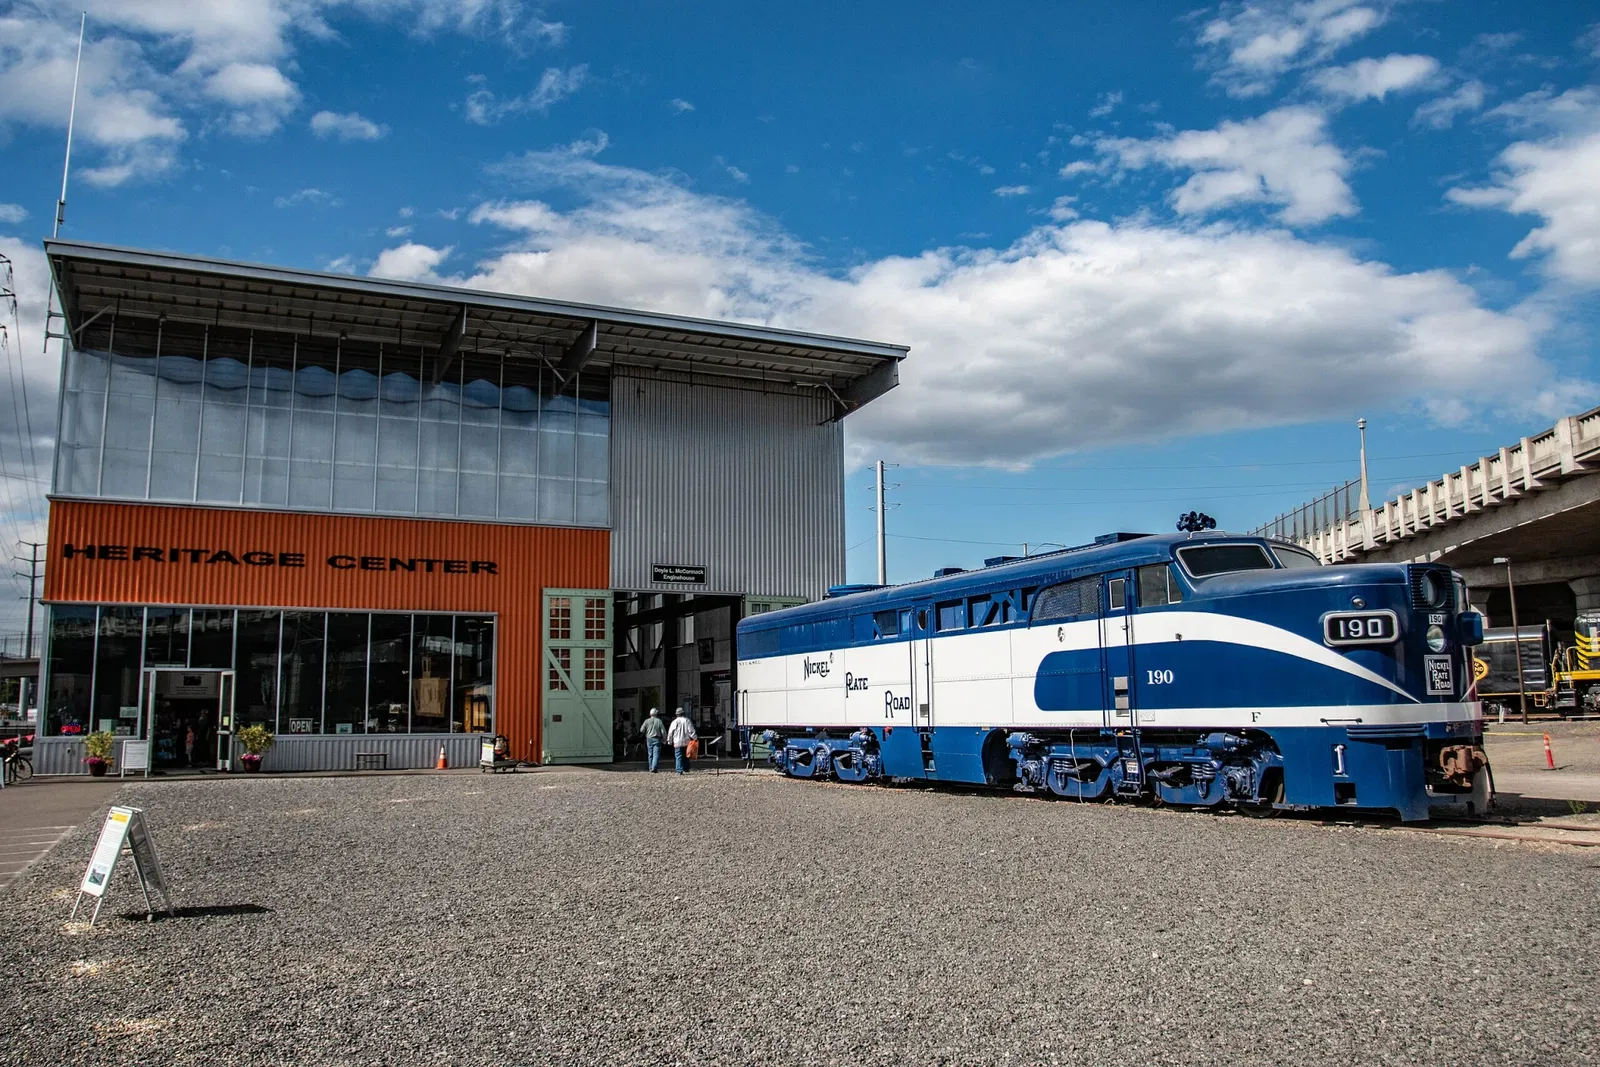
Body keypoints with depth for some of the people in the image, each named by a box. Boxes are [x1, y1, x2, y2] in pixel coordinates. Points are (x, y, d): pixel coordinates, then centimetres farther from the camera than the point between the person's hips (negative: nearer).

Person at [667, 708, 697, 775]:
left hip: (677, 742, -2)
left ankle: (680, 770, -10)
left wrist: (669, 740, 12)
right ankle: (686, 769, 21)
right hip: (686, 742, 2)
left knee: (678, 757, -2)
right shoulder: (687, 721, -2)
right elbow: (691, 731, -3)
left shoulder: (675, 721, -5)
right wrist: (694, 738, 2)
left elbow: (670, 732, 0)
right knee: (686, 756, 16)